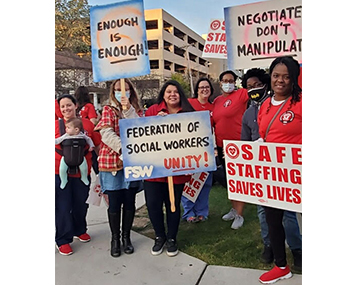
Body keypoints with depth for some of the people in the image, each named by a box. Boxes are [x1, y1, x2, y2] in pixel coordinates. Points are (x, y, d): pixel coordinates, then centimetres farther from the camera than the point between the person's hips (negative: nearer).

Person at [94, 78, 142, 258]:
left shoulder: (134, 110, 12)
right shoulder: (108, 110, 3)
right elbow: (107, 134, -13)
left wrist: (128, 109, -17)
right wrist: (123, 148, -26)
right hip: (111, 162, -2)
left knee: (129, 202, 7)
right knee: (114, 203, 3)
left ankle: (126, 237, 24)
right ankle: (115, 239, 20)